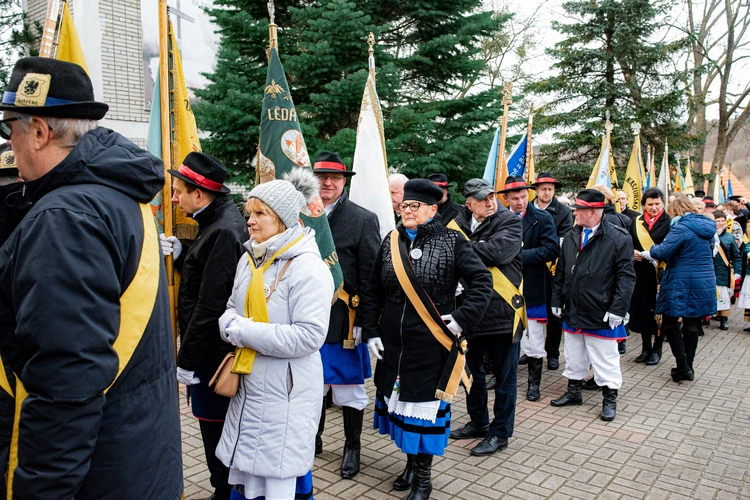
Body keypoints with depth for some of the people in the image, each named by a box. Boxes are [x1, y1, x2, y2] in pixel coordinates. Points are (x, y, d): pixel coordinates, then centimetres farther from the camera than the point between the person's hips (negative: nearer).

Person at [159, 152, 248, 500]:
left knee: (215, 429, 4)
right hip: (211, 350, 10)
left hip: (212, 354, -10)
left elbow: (209, 306, -22)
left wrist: (187, 360, -17)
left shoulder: (224, 232, -20)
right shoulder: (216, 223, 11)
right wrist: (180, 255, 2)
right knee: (215, 428, 20)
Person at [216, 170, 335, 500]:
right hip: (249, 387, 7)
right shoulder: (249, 258, 6)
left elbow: (309, 336, -23)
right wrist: (230, 325, -11)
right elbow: (231, 310, 14)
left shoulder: (308, 268, -17)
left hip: (286, 392, -7)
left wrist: (244, 332, -19)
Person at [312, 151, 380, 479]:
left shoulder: (364, 219, -4)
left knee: (349, 385, 9)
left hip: (343, 317, -3)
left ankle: (352, 447, 27)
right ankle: (313, 439, 36)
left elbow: (369, 276, -7)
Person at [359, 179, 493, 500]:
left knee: (424, 407, 5)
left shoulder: (451, 242, -6)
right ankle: (411, 463, 37)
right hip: (393, 344, 4)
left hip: (432, 345, -4)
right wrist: (371, 332, 1)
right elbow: (373, 293, 7)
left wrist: (461, 318, -15)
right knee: (399, 401, 15)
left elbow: (483, 281, -7)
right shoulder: (391, 242, 4)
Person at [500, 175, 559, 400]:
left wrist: (521, 255, -18)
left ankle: (534, 382, 20)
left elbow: (552, 249, -12)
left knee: (532, 338, 5)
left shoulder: (543, 219, -3)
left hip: (531, 287, -2)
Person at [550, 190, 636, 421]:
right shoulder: (571, 237, 8)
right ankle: (574, 391, 34)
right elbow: (561, 272, 13)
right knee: (573, 356, 18)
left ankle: (610, 400, 22)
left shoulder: (618, 238, -11)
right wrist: (557, 300, 10)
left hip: (600, 314, -6)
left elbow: (626, 277, -12)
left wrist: (617, 309, -17)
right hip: (572, 312, 6)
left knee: (605, 359, 6)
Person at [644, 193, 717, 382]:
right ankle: (688, 366, 20)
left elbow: (662, 251, -25)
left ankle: (683, 367, -2)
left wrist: (646, 253, -5)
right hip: (704, 283, 8)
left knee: (670, 324, 2)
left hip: (682, 284, -8)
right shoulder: (705, 225, 11)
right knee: (691, 324, 13)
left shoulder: (682, 228, -16)